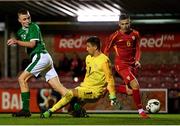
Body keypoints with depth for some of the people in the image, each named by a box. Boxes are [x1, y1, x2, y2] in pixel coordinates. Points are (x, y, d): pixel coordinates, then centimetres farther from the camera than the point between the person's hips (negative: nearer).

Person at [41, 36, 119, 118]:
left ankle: (51, 111, -21)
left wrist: (113, 97, -13)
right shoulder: (88, 58, 11)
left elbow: (110, 79, -12)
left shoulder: (104, 60, -13)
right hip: (85, 87, 8)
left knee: (71, 93, -26)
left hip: (95, 91, -8)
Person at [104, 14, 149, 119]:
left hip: (132, 64, 6)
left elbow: (137, 49, 10)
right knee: (135, 85, -21)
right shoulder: (115, 36, -8)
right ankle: (141, 111, -11)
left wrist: (137, 60, -7)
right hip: (121, 64, -6)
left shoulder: (135, 34, 4)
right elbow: (107, 50, 2)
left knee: (130, 91, 5)